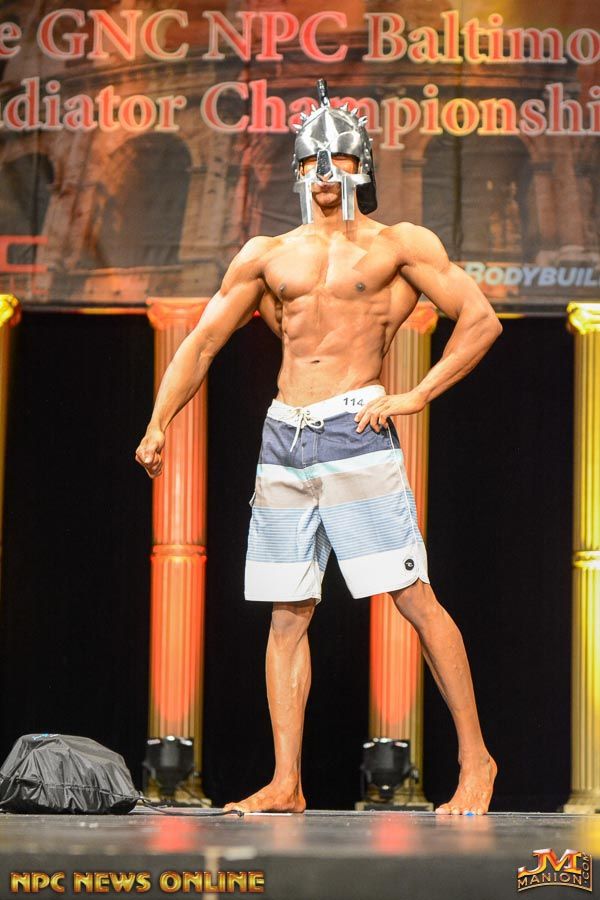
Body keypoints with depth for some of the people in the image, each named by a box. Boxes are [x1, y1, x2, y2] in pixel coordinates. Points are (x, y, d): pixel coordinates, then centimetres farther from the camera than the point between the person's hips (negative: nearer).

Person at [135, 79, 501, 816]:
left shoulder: (398, 245, 5)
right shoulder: (267, 256, 16)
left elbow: (481, 320, 1)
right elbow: (201, 343, 17)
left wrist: (415, 396, -7)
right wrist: (158, 424, 4)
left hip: (356, 434, -4)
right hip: (283, 441, 5)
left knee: (414, 600, -9)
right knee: (287, 615, 3)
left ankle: (475, 758, -3)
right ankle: (286, 784, 5)